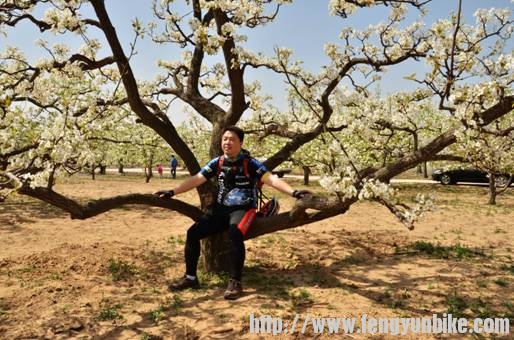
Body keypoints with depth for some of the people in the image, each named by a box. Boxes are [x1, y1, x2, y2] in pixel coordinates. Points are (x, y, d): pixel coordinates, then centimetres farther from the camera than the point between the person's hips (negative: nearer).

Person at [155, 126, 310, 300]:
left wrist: (293, 192, -35)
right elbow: (196, 179, 2)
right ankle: (190, 277, 4)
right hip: (221, 209, 5)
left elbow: (272, 179, -19)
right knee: (193, 233, -12)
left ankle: (235, 282, -22)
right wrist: (172, 192, -7)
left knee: (235, 233, -36)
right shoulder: (217, 163, 2)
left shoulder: (250, 163, -10)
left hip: (243, 209, -4)